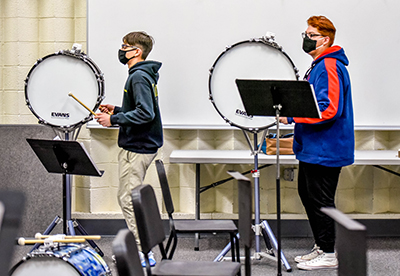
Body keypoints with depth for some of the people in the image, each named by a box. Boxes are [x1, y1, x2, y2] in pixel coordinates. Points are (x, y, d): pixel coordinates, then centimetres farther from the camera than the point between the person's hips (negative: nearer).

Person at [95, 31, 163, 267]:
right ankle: (137, 247, 23)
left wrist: (114, 120, -20)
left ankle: (144, 254, -5)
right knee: (127, 198, 17)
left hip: (138, 148, -11)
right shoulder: (143, 75, 16)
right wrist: (116, 110, 14)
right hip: (139, 146, 11)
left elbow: (145, 114, -25)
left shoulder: (139, 77, -16)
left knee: (129, 200, -7)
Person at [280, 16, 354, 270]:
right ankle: (321, 247, 25)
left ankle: (328, 254, 3)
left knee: (320, 200, -5)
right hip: (313, 149, 11)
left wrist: (291, 116, -22)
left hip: (325, 150, -11)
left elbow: (328, 109, -26)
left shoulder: (329, 67, -17)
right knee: (307, 193, 16)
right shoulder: (319, 65, 17)